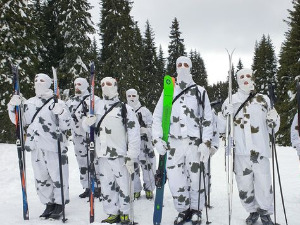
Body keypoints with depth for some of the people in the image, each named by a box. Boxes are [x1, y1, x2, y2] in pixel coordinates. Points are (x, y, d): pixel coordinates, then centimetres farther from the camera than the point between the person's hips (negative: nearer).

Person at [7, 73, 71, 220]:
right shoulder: (29, 103, 13)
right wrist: (13, 107, 2)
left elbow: (66, 126, -9)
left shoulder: (57, 103, -4)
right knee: (41, 178, 14)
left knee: (58, 177, 2)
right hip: (35, 148, 6)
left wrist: (61, 113, -27)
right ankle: (49, 204, 28)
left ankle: (60, 204, 19)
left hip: (54, 147, -6)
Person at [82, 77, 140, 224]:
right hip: (103, 156, 5)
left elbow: (134, 133, -7)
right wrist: (87, 121, -6)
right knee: (106, 186, 11)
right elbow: (86, 125, 19)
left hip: (120, 155, -5)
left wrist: (131, 157, -11)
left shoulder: (125, 109, -5)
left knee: (123, 186, 1)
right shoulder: (97, 108, 10)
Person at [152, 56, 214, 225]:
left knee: (196, 178, 3)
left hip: (195, 142, -1)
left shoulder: (200, 91, 8)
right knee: (175, 179, 0)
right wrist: (157, 139, -1)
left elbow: (208, 118, 4)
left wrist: (206, 143, -5)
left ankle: (196, 210, 24)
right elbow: (157, 116, 9)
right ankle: (183, 210, 20)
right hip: (174, 142, 1)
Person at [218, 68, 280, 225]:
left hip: (260, 150, 0)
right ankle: (253, 211, 30)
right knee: (244, 186, 6)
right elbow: (221, 128, 9)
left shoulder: (263, 100, 11)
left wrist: (273, 120, -7)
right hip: (240, 151, 0)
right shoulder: (230, 101, 9)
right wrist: (224, 117, -10)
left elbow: (272, 129, 14)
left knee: (264, 184, -2)